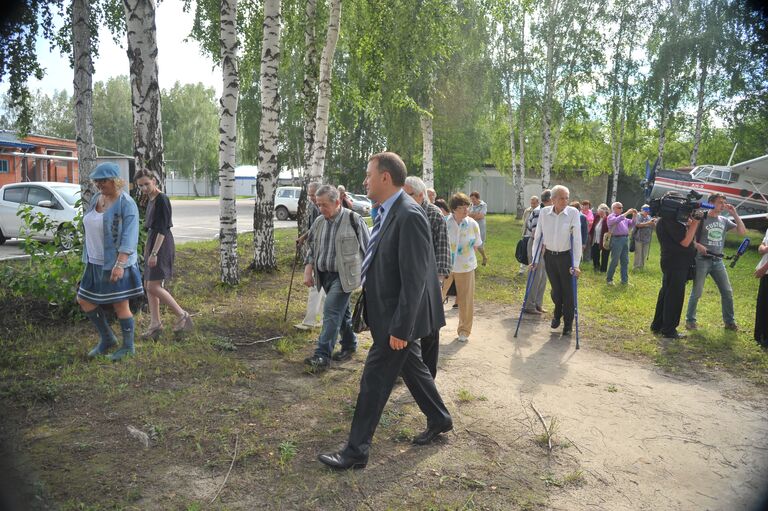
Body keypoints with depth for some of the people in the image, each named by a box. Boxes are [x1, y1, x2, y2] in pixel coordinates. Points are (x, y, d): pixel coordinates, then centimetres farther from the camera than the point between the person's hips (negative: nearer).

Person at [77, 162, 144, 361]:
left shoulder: (126, 204, -15)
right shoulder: (96, 198, 8)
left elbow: (129, 237, -21)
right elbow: (91, 229, 18)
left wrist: (120, 264, -28)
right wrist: (88, 257, 19)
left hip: (116, 263, -8)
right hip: (95, 263, 8)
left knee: (120, 305, 0)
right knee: (84, 300, 12)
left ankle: (128, 347, 16)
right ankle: (107, 339, 27)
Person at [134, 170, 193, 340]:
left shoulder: (162, 199, -14)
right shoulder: (151, 200, 15)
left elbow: (162, 229, -19)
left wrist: (154, 253, -23)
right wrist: (148, 249, 23)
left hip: (161, 244, -10)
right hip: (152, 243, 10)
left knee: (153, 286, -11)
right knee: (148, 286, 8)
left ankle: (182, 315, -1)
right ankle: (155, 324, 13)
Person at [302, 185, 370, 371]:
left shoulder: (354, 220, -11)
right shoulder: (319, 222, 7)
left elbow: (366, 249, -6)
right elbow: (311, 248, 16)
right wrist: (308, 271, 6)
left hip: (343, 276, -6)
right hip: (325, 275, 6)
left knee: (331, 313, -12)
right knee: (341, 312, 18)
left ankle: (323, 356, -9)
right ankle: (349, 345, 33)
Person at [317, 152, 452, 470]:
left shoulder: (409, 216, -23)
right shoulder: (389, 212, 6)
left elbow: (414, 279, -25)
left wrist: (400, 328, -23)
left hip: (399, 317, -9)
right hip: (393, 313, 9)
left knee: (374, 381, 1)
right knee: (412, 367, 23)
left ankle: (356, 451, 15)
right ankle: (439, 419, 43)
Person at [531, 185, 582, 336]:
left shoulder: (573, 213, -14)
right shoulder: (544, 212, -6)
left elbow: (577, 240, -15)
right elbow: (538, 237, 1)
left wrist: (576, 265, -17)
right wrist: (535, 259, 0)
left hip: (566, 256, -2)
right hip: (549, 255, 2)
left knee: (568, 291, 5)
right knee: (555, 289, 13)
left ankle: (568, 324, 25)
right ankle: (557, 314, 43)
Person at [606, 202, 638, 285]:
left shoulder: (624, 217, 21)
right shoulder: (611, 217, -2)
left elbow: (631, 224, 19)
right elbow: (616, 220, -23)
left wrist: (634, 215, 6)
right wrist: (627, 213, -21)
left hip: (625, 239, 7)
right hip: (617, 239, -7)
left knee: (625, 261, 8)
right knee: (614, 261, -3)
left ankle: (625, 280, 13)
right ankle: (609, 279, 8)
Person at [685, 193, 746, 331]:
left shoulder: (724, 220, 10)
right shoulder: (701, 218, -4)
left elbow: (742, 232, 6)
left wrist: (734, 214, 1)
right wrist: (697, 245, -22)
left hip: (718, 261, 5)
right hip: (702, 260, -5)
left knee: (727, 291, 5)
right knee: (697, 292, -1)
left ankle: (729, 321, 17)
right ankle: (690, 320, 11)